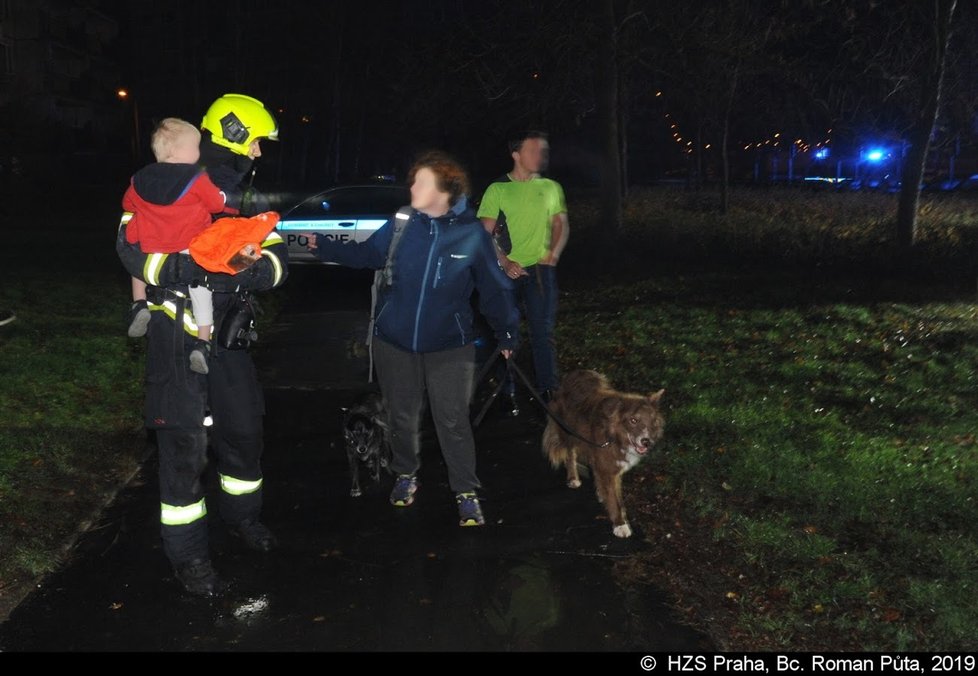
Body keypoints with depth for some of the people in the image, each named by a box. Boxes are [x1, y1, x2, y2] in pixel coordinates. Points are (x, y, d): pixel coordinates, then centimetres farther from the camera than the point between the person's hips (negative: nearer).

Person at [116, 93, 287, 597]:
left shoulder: (247, 194, 10)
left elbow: (277, 257, 0)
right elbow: (132, 246, -18)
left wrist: (254, 269, -23)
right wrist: (192, 267, -32)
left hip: (228, 332, 7)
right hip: (177, 333, -6)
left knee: (244, 429, 16)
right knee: (184, 443, -2)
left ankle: (242, 514, 41)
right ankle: (187, 552, 12)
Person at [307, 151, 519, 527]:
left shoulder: (472, 234, -11)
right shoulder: (402, 223, -6)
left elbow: (494, 288, -4)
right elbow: (365, 253, 7)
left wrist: (507, 334, 0)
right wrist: (323, 246, -3)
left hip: (449, 345, -3)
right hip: (394, 341, 3)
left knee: (453, 421, 0)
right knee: (401, 416, 16)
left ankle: (466, 493, 13)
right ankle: (405, 475, 38)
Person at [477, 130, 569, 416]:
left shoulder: (551, 188, 8)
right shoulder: (497, 189, -1)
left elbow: (562, 224, 13)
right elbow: (486, 233, -3)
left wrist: (554, 255, -2)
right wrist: (505, 263, -15)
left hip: (541, 269, 2)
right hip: (507, 271, -1)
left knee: (543, 333, 2)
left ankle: (548, 391, 9)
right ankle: (508, 393, 16)